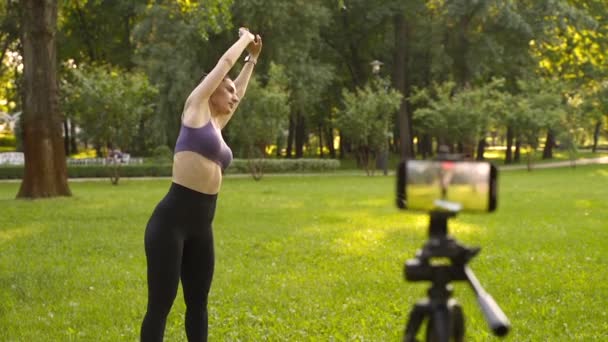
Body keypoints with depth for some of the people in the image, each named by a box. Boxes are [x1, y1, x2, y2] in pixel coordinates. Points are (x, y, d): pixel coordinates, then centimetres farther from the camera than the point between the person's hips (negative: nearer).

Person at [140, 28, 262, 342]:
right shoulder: (196, 109, 3)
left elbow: (240, 91, 37)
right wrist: (244, 39, 24)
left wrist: (252, 58, 43)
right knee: (160, 305, -6)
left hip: (201, 225, 8)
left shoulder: (216, 124, 21)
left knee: (198, 303, 14)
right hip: (171, 220, -8)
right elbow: (224, 63, 8)